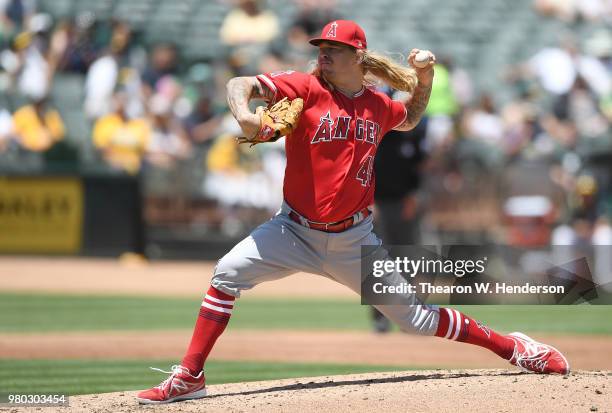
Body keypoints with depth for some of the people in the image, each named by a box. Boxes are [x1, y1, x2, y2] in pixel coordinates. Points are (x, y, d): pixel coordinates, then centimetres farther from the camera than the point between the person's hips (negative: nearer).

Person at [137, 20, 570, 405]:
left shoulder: (378, 105, 3)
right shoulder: (306, 88, -8)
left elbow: (410, 119, 27)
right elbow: (241, 84, -19)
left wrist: (425, 81, 8)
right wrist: (243, 113, -42)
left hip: (354, 241, 1)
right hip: (295, 231, -1)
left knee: (415, 318, 2)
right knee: (228, 272, -21)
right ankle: (189, 377, -14)